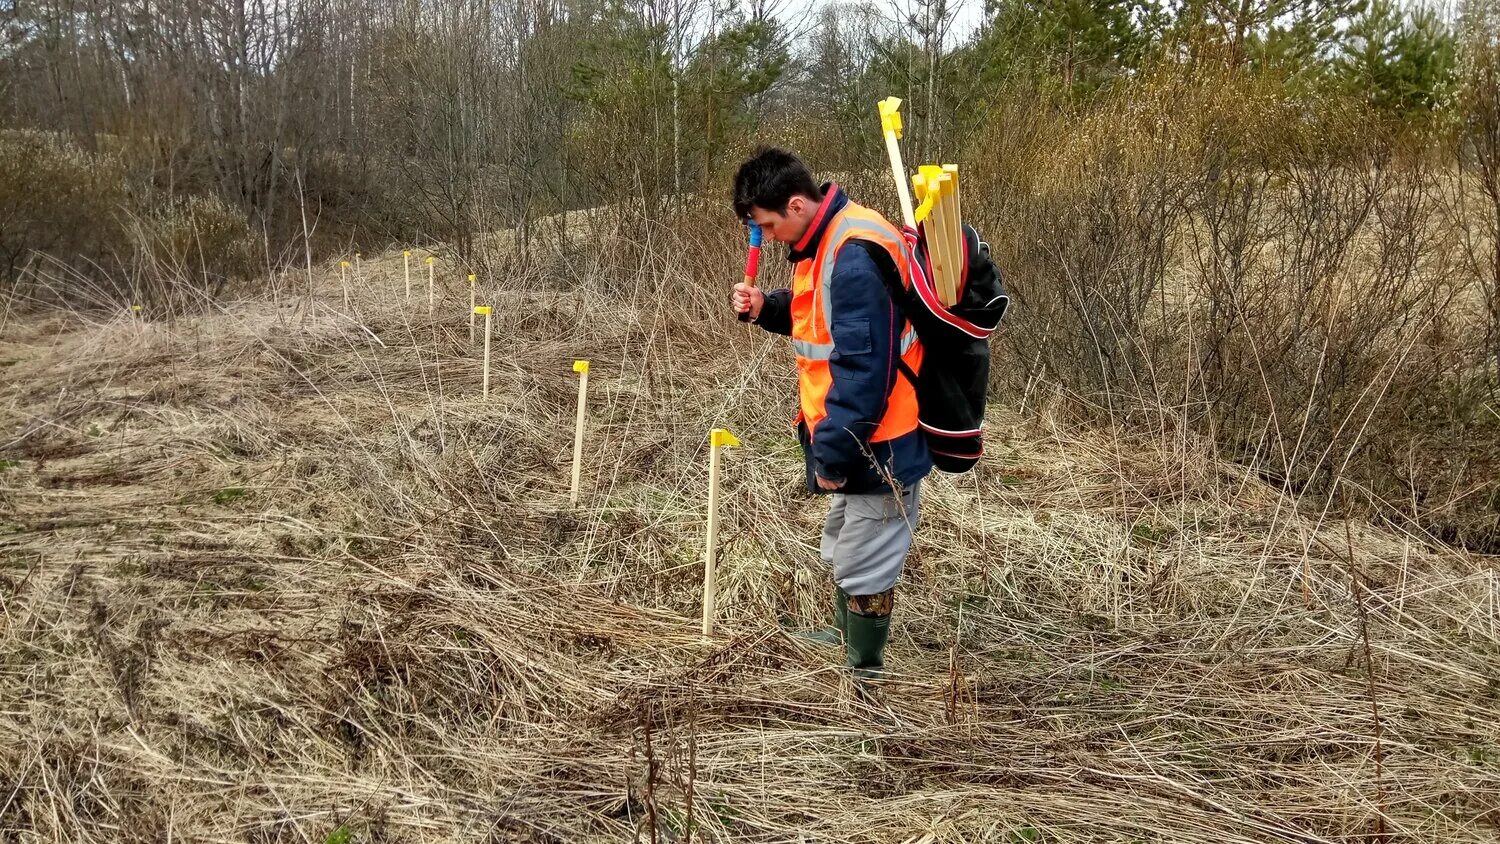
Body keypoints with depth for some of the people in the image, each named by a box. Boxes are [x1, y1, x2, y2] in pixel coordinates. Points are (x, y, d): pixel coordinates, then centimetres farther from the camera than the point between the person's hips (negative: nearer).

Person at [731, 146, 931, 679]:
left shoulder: (856, 255, -25)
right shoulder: (825, 242, 7)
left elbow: (863, 368, -27)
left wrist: (832, 451, -22)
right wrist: (767, 308, 3)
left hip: (877, 442, -11)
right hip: (854, 439, 11)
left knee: (864, 564, 1)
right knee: (841, 549, 25)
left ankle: (865, 672, 16)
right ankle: (846, 636, 43)